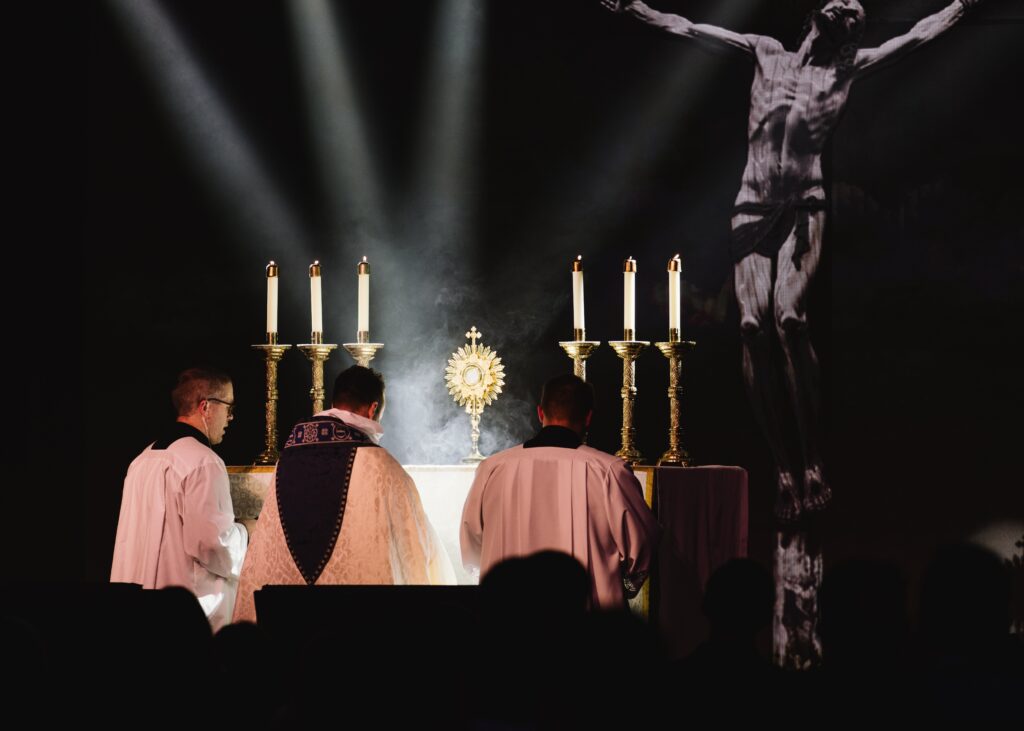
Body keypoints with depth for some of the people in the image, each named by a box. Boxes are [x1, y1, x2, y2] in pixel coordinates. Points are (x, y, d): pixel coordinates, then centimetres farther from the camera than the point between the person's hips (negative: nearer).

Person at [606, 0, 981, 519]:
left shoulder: (849, 68, 14)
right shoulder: (767, 53, 16)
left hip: (803, 210, -2)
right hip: (752, 208, 2)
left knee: (789, 316, -24)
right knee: (753, 324, -16)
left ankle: (813, 467, -19)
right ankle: (783, 472, -14)